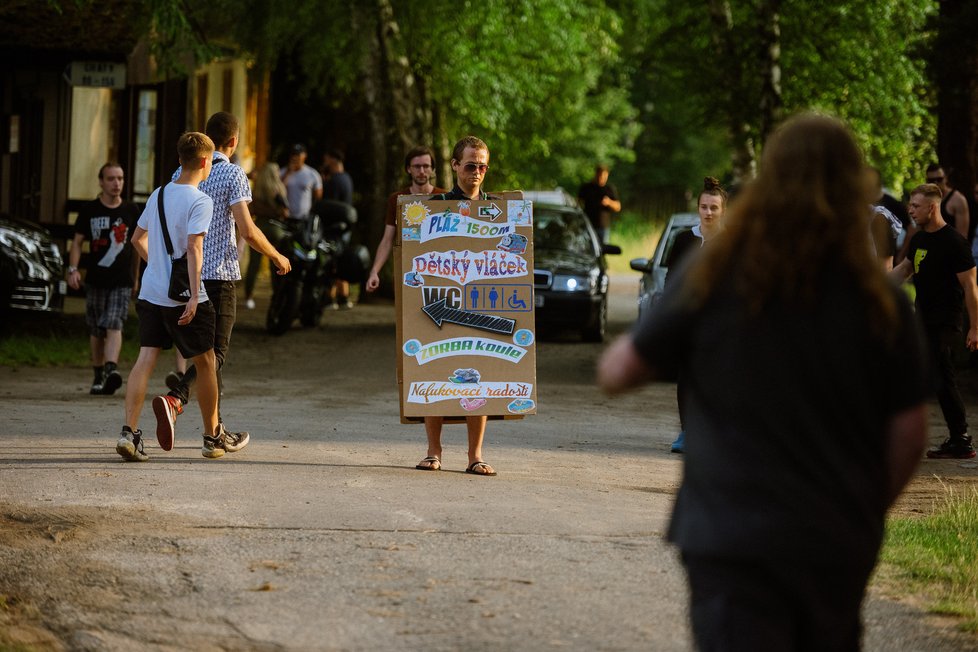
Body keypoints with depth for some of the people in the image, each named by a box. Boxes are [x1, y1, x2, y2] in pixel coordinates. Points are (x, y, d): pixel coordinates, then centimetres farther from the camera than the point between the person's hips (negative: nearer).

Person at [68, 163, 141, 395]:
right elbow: (77, 241, 5)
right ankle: (98, 376, 19)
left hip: (122, 281, -1)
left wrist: (134, 276, 17)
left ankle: (111, 369, -32)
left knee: (114, 325, -17)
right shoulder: (89, 210, 3)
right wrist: (73, 268, -10)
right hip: (95, 280, 1)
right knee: (96, 330, 8)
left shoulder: (131, 211, 5)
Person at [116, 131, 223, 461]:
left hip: (150, 294, 6)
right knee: (205, 362, 10)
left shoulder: (158, 195, 12)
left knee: (146, 358, -1)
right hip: (182, 296, -6)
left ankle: (129, 432, -17)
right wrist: (194, 296, -23)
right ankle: (212, 436, 20)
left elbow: (137, 238, 22)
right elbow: (193, 248, -20)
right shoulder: (199, 201, -10)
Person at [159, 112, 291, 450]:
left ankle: (217, 428, 15)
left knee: (208, 347, 14)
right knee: (215, 351, -1)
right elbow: (247, 230, -15)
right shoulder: (233, 174, -10)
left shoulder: (182, 173, 8)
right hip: (219, 272, -6)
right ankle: (174, 399, -24)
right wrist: (277, 256, 0)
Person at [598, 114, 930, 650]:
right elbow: (909, 433, 1)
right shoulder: (880, 303, -2)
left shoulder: (711, 279, -6)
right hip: (839, 545, 3)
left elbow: (615, 374, -2)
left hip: (732, 539, -3)